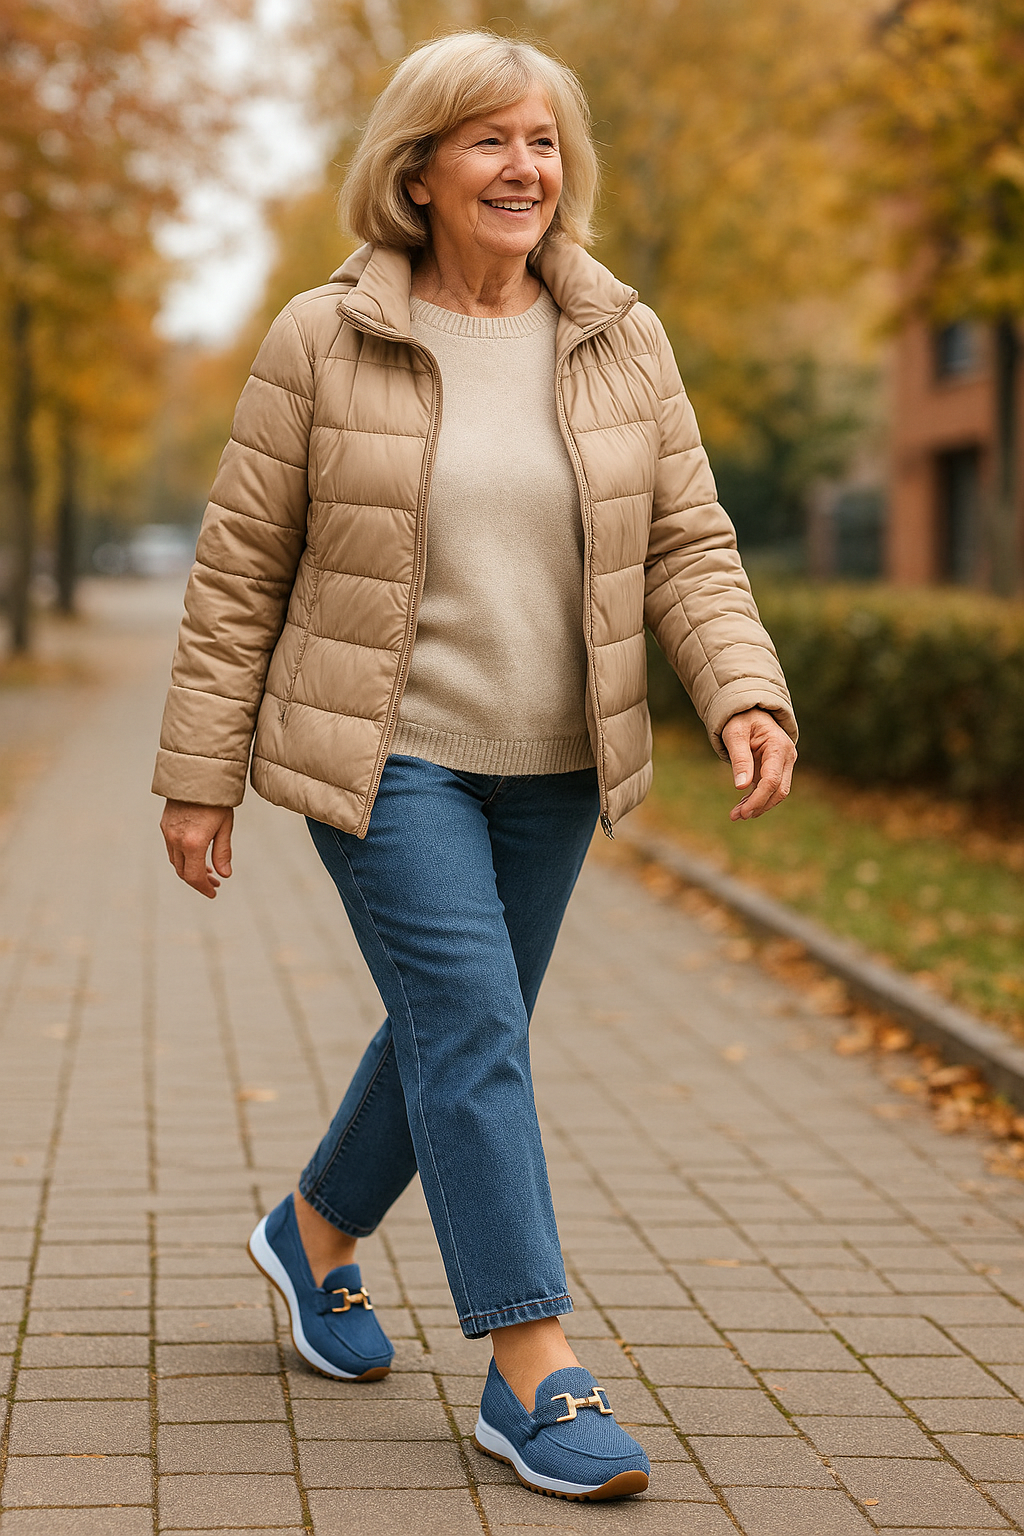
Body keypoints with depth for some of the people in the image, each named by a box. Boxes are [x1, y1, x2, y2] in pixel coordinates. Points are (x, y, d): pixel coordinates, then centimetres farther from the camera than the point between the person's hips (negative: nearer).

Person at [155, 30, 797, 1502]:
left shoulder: (622, 342, 2)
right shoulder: (322, 343, -7)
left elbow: (686, 546, 1)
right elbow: (241, 567, -3)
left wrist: (748, 693, -16)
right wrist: (199, 772, -3)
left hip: (551, 769, 5)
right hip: (384, 757, -4)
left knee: (459, 1033, 15)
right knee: (474, 1031, -11)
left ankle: (316, 1231, 40)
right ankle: (532, 1375, -4)